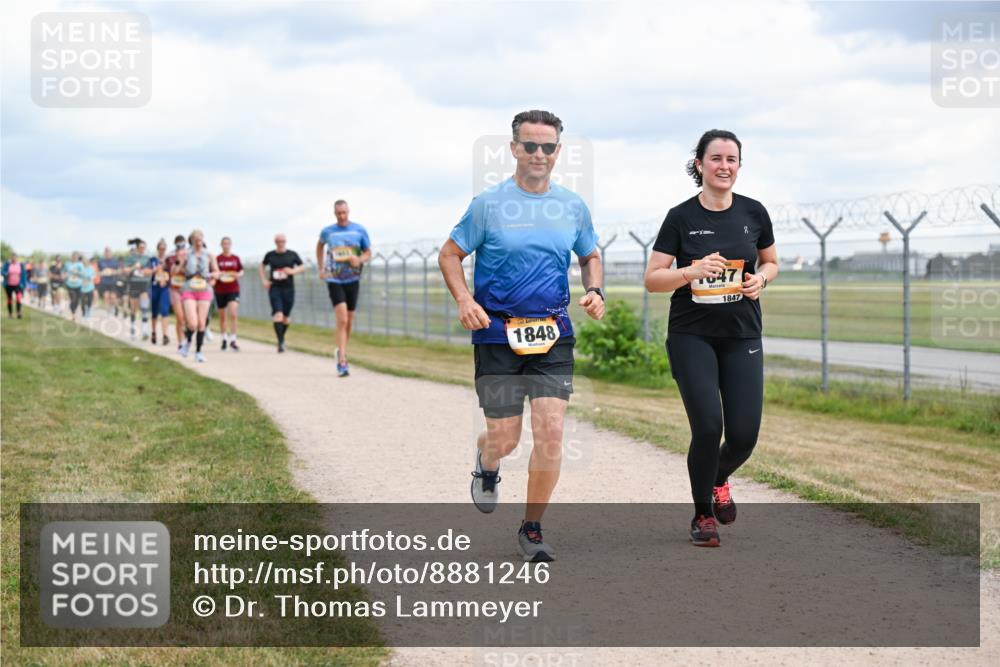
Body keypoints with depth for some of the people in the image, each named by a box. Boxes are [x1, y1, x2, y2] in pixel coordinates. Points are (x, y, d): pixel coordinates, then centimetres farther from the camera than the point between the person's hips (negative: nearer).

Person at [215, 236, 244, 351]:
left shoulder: (236, 259, 4)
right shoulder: (217, 259, 0)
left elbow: (241, 271, 13)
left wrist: (238, 275, -8)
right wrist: (217, 275, -17)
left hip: (233, 290, 0)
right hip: (220, 291, 0)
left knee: (233, 314, -16)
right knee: (222, 316, 10)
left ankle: (233, 340, -10)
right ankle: (224, 338, 27)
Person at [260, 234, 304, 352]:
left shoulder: (292, 254, 4)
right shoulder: (270, 255, 6)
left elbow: (302, 267, 8)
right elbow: (261, 266, 22)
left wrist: (293, 271, -12)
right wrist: (264, 280, 9)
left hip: (288, 289, 1)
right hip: (274, 288, -1)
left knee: (286, 317, 8)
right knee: (278, 315, -15)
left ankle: (282, 337, 33)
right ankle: (280, 342, -15)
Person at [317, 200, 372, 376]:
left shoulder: (359, 230, 1)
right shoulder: (327, 231, 2)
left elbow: (368, 253, 8)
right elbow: (320, 246, 24)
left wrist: (359, 259, -15)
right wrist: (321, 268, 17)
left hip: (352, 280, 2)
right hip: (334, 280, -2)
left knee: (349, 322, 10)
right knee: (342, 320, -16)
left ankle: (342, 352, 34)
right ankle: (342, 362, -18)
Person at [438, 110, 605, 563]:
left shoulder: (573, 207, 6)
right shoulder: (489, 204, -4)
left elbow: (590, 257, 22)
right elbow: (449, 255, 3)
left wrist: (595, 292, 1)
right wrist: (464, 299, -14)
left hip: (553, 335, 2)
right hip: (497, 334, -2)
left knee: (551, 432, -8)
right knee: (505, 438, 1)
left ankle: (532, 529, 9)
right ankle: (486, 465, 40)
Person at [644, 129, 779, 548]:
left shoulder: (753, 213, 3)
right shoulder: (681, 217, -4)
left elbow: (771, 262, 18)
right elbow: (652, 278, -4)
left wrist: (760, 279, -5)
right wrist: (692, 271, -21)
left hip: (742, 336, 2)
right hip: (691, 336, -2)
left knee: (744, 434, -6)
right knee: (708, 427, -14)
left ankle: (719, 480, 30)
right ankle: (702, 515, 8)